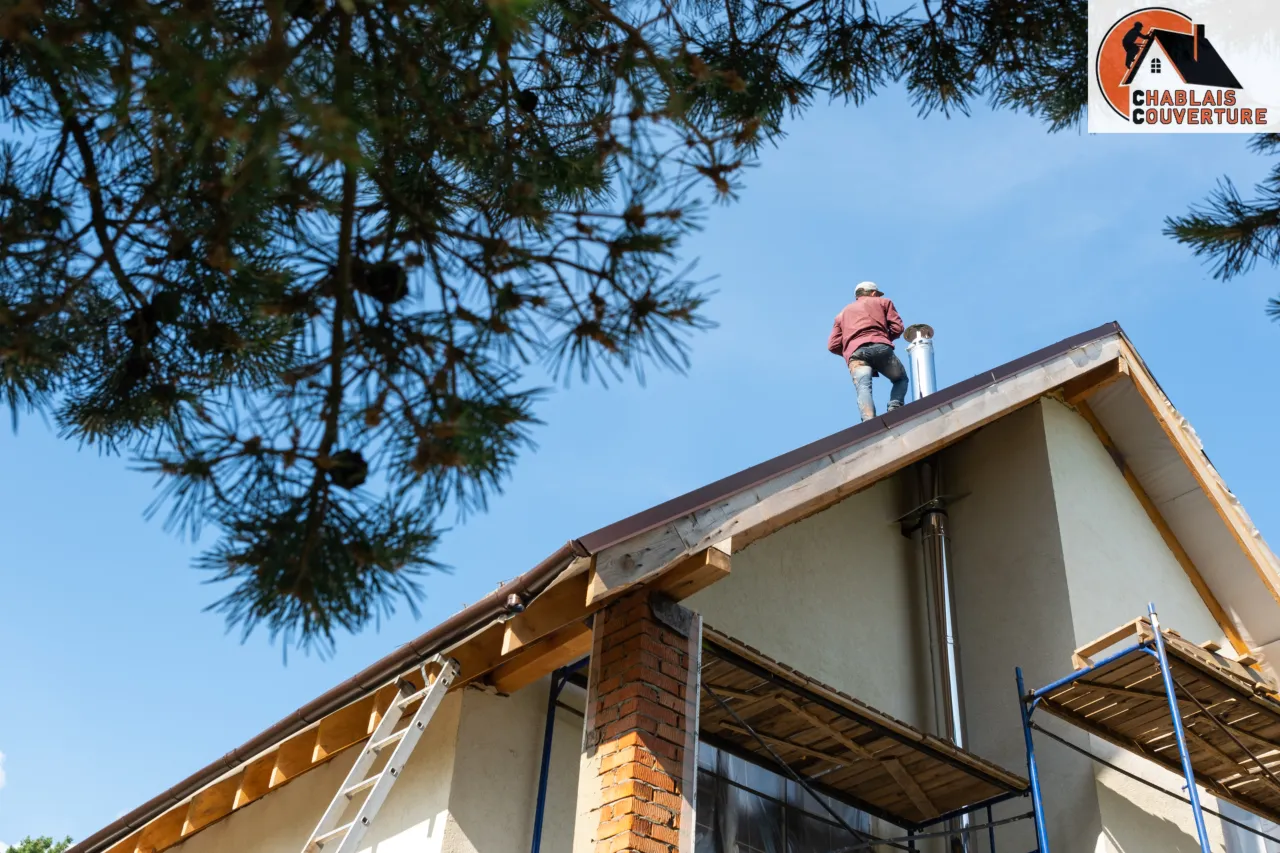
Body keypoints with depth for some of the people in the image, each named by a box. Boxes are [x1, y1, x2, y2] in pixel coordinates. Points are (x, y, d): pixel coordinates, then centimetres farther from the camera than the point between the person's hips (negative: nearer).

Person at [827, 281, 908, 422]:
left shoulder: (842, 313, 35)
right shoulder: (882, 302, 30)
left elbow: (833, 345, 23)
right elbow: (897, 327, 16)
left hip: (855, 353, 1)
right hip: (881, 348, -1)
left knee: (863, 388, -19)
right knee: (901, 379, 20)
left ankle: (870, 422, -46)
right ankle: (894, 409, -7)